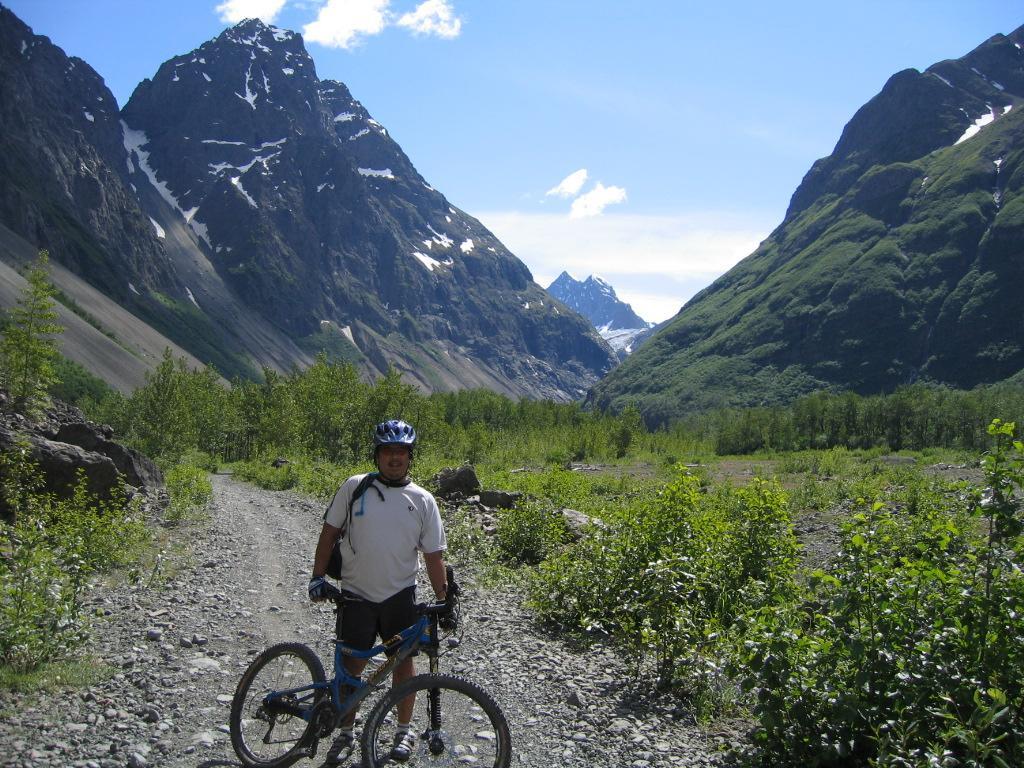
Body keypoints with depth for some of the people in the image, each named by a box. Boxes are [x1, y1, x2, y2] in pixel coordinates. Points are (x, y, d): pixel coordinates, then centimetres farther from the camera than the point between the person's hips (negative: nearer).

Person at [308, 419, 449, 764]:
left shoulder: (423, 500, -1)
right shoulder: (354, 487, -3)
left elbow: (434, 556, 1)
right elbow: (329, 532, 3)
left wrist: (444, 600, -3)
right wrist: (318, 577, -2)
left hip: (400, 595, 0)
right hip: (356, 594, 0)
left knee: (403, 660, 7)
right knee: (351, 665, 6)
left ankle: (405, 730, 25)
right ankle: (346, 731, 24)